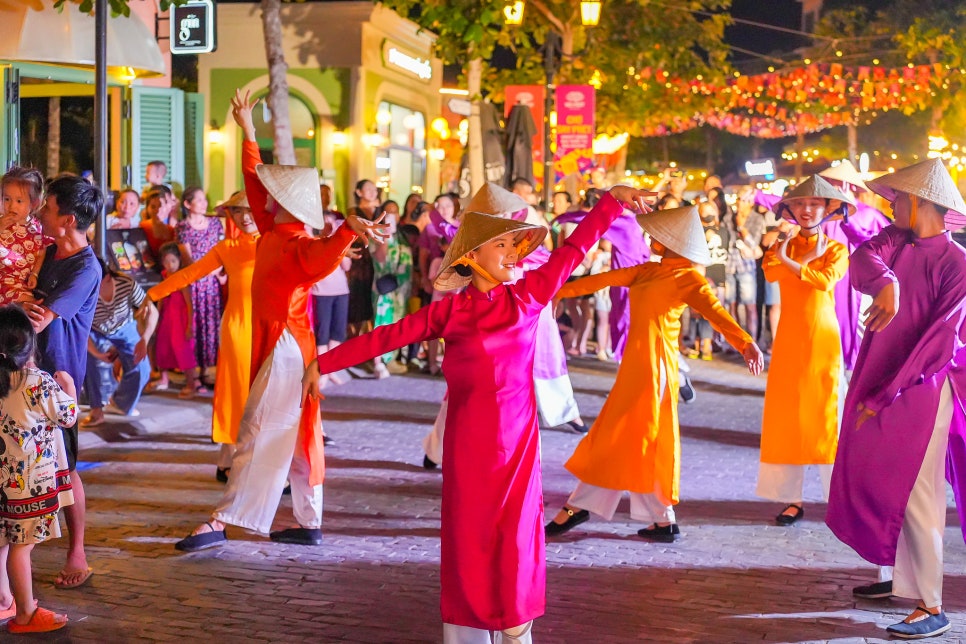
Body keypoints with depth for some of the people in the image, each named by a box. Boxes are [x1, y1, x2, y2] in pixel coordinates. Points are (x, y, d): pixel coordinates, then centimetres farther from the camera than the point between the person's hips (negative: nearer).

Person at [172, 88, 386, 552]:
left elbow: (322, 260, -42)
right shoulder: (271, 233, 7)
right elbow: (254, 182, 20)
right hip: (272, 344, 9)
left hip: (286, 346, -9)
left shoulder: (299, 247, -18)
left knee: (257, 433, -7)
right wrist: (248, 132, 24)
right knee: (295, 435, 11)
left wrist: (347, 230, -59)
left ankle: (221, 523, -6)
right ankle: (309, 524, 17)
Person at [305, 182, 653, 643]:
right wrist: (323, 364, 2)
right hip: (468, 441, -1)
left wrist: (612, 200, 7)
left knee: (515, 536, 4)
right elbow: (385, 337, 3)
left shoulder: (528, 295, 3)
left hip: (517, 437, 1)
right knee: (469, 537, 4)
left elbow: (573, 249, 8)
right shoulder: (447, 311, 0)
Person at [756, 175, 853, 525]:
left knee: (826, 413, -3)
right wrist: (809, 257, -13)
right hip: (789, 339, 2)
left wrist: (790, 262, -17)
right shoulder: (782, 246, 10)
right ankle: (792, 498, 6)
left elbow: (826, 279, -17)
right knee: (787, 414, 0)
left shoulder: (836, 249, 4)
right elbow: (770, 272, -11)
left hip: (823, 338, -2)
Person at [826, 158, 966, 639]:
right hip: (874, 382, 7)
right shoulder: (895, 239, 5)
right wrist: (885, 283, -40)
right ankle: (896, 576, 31)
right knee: (872, 478, 15)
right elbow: (863, 259, -17)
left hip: (919, 389, -7)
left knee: (915, 495, -7)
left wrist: (884, 396, -18)